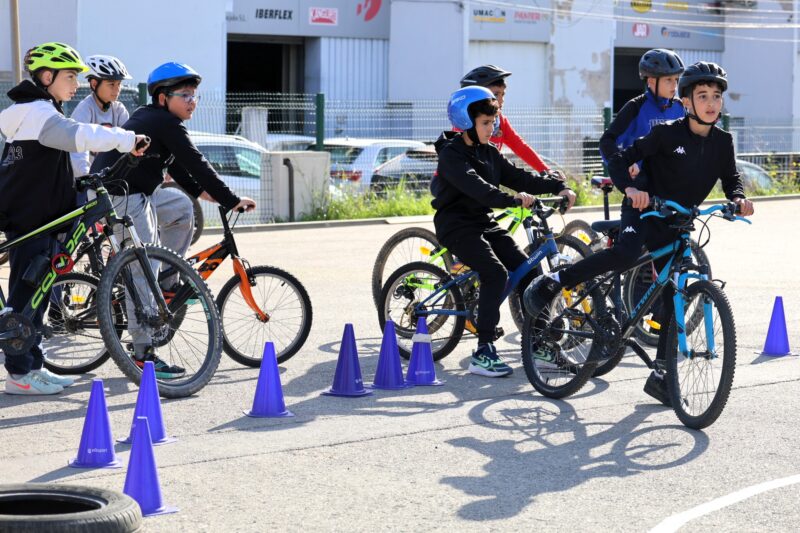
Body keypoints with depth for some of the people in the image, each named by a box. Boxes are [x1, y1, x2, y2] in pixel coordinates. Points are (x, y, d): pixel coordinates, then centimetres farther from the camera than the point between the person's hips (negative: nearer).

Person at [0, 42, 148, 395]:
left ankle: (32, 366, 20)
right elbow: (78, 137, -34)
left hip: (35, 215, 10)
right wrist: (126, 139, -35)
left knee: (35, 294, 14)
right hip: (29, 219, -10)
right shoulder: (38, 112, -17)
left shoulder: (35, 111, 18)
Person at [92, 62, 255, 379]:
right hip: (122, 198, -11)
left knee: (182, 209, 24)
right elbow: (197, 166, -16)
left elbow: (179, 169, 22)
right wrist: (232, 201, -13)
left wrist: (211, 195, 15)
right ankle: (144, 353, -16)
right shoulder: (167, 124, -13)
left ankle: (168, 281, 23)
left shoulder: (149, 118, 19)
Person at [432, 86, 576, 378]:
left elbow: (517, 177, 5)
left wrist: (558, 187, -7)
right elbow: (475, 186, -30)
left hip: (484, 222, 8)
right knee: (495, 273, -26)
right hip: (456, 225, -8)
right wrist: (513, 199, -44)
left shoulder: (489, 153, 12)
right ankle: (483, 353, -24)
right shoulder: (451, 155, -14)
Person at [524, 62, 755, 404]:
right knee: (626, 253, -36)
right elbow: (620, 160, -15)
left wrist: (738, 198, -13)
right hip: (643, 209, -5)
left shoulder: (723, 142, -2)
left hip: (676, 224, 5)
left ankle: (661, 375, 10)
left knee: (675, 299, 1)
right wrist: (629, 188, -34)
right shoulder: (667, 134, -15)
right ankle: (552, 283, -20)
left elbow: (730, 179, 10)